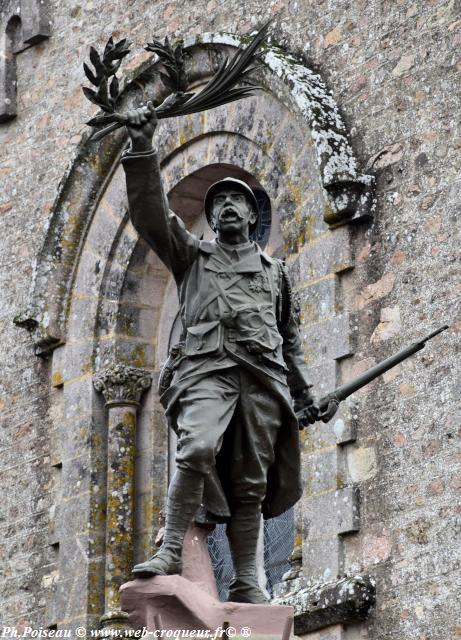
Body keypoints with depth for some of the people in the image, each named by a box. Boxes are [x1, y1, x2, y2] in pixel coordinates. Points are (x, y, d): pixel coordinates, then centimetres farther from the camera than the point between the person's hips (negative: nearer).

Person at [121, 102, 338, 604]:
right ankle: (170, 552, -25)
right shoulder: (192, 258, 20)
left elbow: (290, 340, 28)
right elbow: (151, 213, 6)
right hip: (206, 368, -3)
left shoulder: (274, 272, 26)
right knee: (198, 449, -29)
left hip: (263, 377, 3)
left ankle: (245, 583, 3)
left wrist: (306, 395, 19)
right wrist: (142, 149, -4)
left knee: (251, 483, -1)